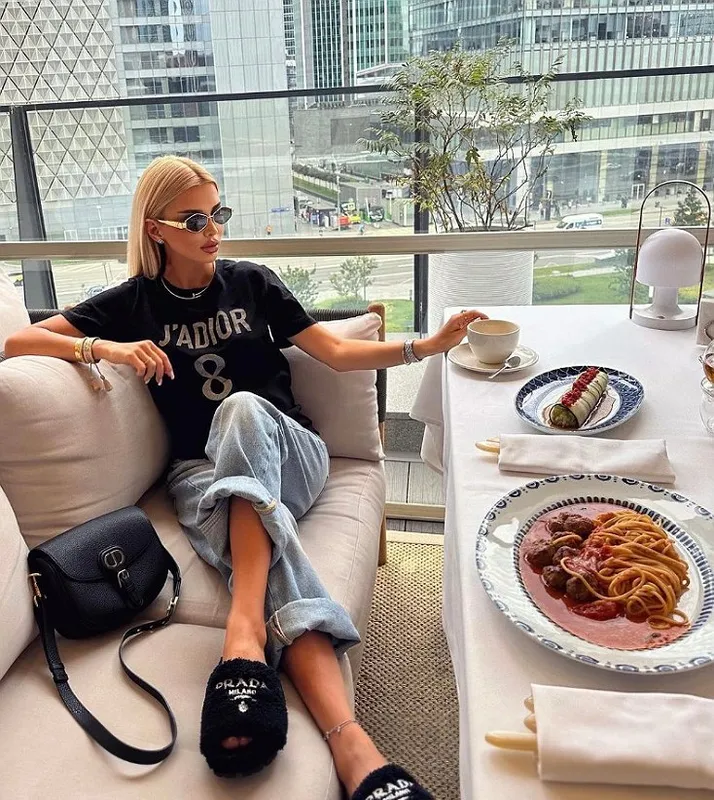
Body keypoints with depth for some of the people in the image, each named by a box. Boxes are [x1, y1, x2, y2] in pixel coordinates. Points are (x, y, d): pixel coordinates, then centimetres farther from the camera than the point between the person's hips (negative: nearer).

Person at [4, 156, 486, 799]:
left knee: (243, 407, -37)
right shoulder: (134, 303, 8)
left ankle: (245, 631, -49)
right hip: (204, 472, 0)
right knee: (275, 555, -36)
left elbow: (338, 352, 7)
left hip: (288, 453, 1)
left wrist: (426, 346, -5)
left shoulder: (252, 282, 11)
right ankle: (349, 741, -51)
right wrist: (105, 348, -16)